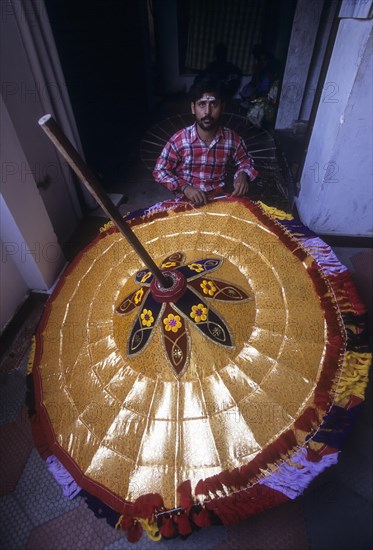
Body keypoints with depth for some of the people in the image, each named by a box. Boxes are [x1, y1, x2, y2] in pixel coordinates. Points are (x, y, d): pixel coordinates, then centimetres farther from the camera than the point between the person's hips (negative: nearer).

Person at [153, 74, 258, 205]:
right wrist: (184, 187, -20)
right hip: (187, 201, -2)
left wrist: (243, 175, -11)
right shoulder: (179, 140, -13)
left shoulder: (232, 139, -7)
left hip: (218, 199, 2)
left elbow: (245, 161, 12)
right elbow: (160, 171, -5)